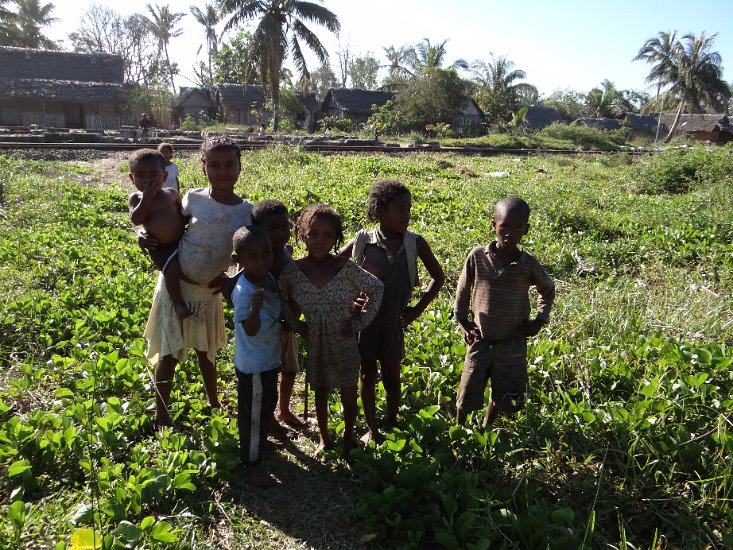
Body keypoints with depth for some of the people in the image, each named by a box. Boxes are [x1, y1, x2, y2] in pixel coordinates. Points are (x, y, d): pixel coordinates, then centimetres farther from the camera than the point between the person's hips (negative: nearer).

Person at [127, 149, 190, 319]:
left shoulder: (171, 193, 7)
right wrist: (147, 197, -17)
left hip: (182, 240, 4)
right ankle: (177, 302, -6)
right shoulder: (135, 198, 1)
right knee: (173, 270, -27)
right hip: (161, 248, -4)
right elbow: (136, 220, -15)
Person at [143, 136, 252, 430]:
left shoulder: (247, 211, -8)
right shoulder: (194, 199, -10)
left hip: (208, 292, 2)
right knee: (168, 353, 7)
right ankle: (161, 415, 22)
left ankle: (214, 404, 38)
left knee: (205, 351, 19)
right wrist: (147, 238, -16)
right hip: (176, 285, -1)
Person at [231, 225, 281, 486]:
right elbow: (250, 329, -31)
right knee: (253, 412, 8)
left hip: (269, 358, 8)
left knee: (268, 403, 27)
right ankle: (252, 462, 26)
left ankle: (262, 439, 50)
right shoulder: (244, 292, -29)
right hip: (253, 364, -8)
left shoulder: (269, 278, -4)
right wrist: (255, 307, -46)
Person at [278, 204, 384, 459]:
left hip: (345, 345, -1)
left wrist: (360, 321, -9)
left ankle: (349, 437, 42)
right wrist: (295, 323, -7)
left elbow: (376, 289, -7)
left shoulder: (346, 268, -18)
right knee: (320, 393, 20)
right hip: (315, 345, 1)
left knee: (349, 397, 14)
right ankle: (324, 438, 44)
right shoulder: (293, 271, -14)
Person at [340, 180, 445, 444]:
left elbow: (438, 277, 5)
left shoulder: (415, 243, -7)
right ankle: (371, 428, 31)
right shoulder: (362, 241, -9)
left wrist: (418, 308, -2)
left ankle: (391, 425, 35)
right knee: (367, 375, 13)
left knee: (391, 377, 13)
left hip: (394, 322, 0)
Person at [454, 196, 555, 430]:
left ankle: (485, 428, 42)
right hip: (480, 340, -1)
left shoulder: (529, 265, -10)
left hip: (512, 343, 1)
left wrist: (540, 319, 1)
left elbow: (548, 290, 11)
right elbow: (463, 289, 4)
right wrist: (462, 321, 4)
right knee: (467, 393, 6)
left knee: (503, 395, 16)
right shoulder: (477, 257, -11)